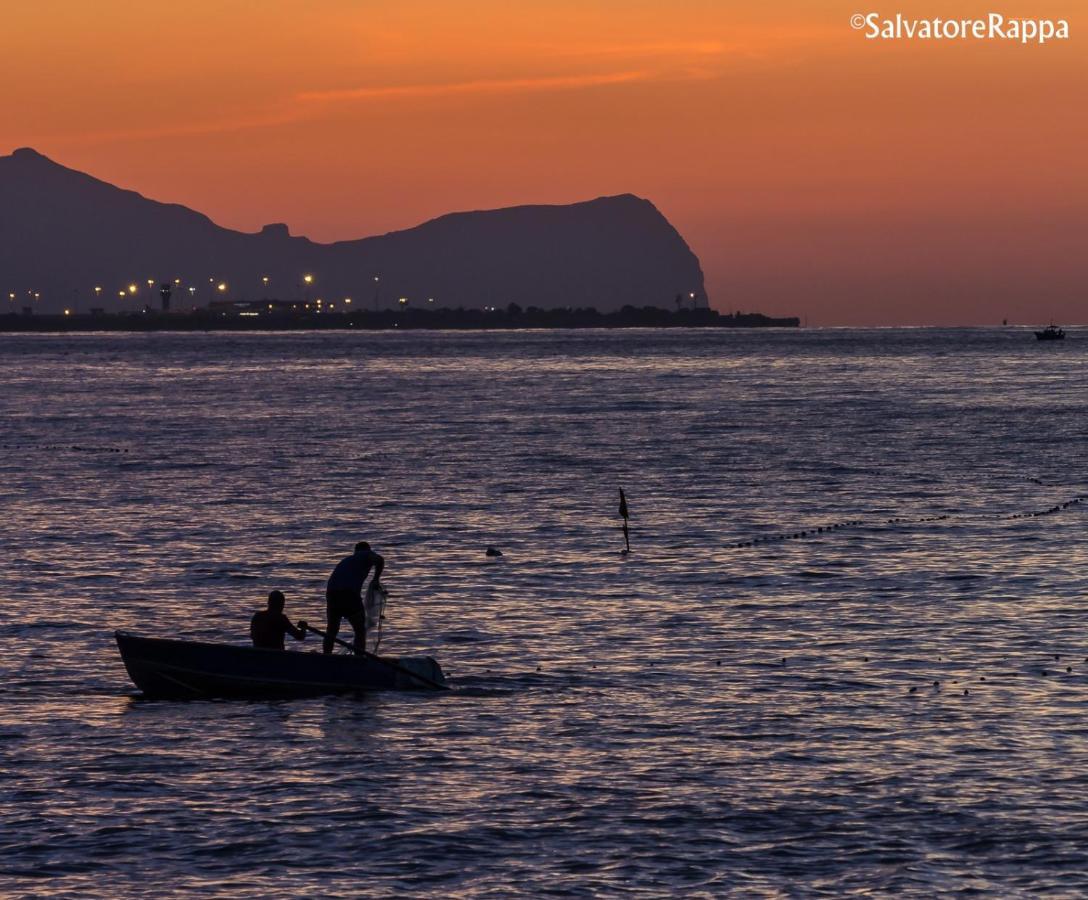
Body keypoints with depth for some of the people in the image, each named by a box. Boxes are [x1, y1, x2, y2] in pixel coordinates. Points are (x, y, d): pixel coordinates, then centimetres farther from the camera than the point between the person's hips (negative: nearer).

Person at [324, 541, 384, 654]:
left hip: (331, 592, 5)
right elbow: (379, 560, -6)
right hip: (349, 593, -5)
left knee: (332, 629, 21)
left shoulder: (346, 560, 34)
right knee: (360, 630, 4)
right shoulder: (367, 555, 17)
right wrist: (376, 580, 6)